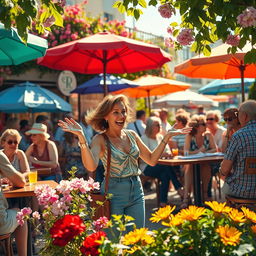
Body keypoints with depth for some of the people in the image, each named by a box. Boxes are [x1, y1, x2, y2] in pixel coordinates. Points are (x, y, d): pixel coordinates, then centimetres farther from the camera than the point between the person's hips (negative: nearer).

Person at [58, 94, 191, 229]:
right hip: (113, 194, -5)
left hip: (136, 192, 5)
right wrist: (81, 137, -37)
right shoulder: (100, 139, -10)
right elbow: (91, 166, -28)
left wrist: (167, 136, 4)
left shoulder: (132, 135, 6)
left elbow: (152, 160, 9)